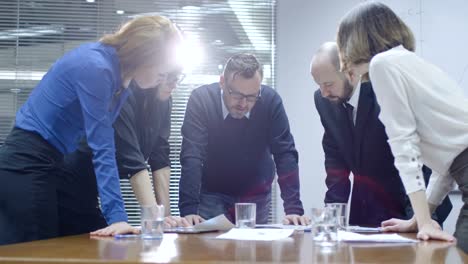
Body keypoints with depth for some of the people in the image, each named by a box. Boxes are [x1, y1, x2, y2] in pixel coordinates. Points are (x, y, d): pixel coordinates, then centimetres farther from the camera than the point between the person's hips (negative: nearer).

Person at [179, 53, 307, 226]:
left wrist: (294, 209, -29)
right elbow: (191, 158, -27)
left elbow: (285, 155, -20)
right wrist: (188, 210, -38)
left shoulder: (270, 101, -18)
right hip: (212, 196, -1)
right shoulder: (200, 99, -22)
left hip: (257, 197, 2)